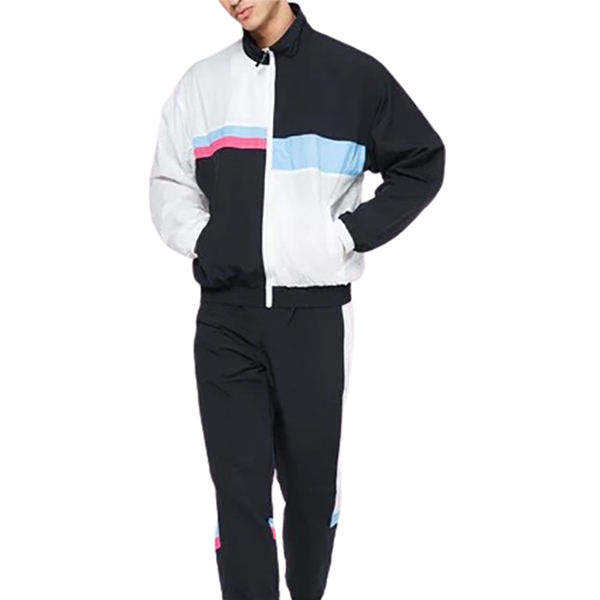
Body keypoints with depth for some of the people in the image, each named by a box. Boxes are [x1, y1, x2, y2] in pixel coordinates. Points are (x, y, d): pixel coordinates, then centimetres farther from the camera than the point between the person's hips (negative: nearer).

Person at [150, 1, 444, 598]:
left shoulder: (352, 74, 2)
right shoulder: (203, 83, 12)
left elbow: (422, 163, 6)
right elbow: (168, 184, 19)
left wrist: (346, 236, -3)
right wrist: (201, 238, 1)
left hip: (315, 318, -1)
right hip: (226, 322, 2)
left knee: (312, 483, 9)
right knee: (239, 488, -3)